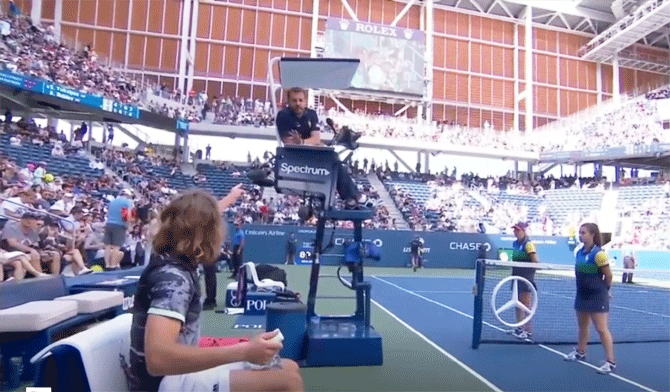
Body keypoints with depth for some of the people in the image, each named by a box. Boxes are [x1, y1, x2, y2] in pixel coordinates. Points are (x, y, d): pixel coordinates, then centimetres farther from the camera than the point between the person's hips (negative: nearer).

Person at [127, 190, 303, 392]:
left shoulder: (172, 258, 3)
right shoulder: (173, 278, -25)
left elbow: (203, 216, 25)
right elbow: (157, 358, -39)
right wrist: (243, 351, -39)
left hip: (180, 369, 9)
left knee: (289, 368, 5)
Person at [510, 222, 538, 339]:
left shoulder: (528, 244, -13)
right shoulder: (515, 244, 11)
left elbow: (535, 262, -16)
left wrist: (529, 272, -14)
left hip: (527, 278, -8)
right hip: (517, 277, 8)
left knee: (526, 304, -3)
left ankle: (528, 331, 5)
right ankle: (519, 328, 27)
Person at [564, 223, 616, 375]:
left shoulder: (598, 253, -19)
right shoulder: (579, 253, 3)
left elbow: (608, 276, -11)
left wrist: (602, 290, 2)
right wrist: (583, 286, 8)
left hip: (597, 297, -8)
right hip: (582, 295, 8)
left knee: (602, 329, -3)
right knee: (582, 325, 20)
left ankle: (610, 362, 7)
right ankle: (580, 352, 36)